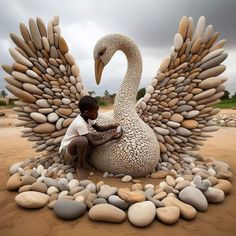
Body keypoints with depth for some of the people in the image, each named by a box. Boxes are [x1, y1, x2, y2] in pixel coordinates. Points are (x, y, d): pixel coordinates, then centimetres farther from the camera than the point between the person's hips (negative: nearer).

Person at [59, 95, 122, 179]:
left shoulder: (87, 117, -6)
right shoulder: (80, 124, -31)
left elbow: (99, 128, 7)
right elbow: (93, 143, -29)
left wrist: (111, 126, -9)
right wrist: (110, 138, -26)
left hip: (75, 148, 8)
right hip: (66, 151, -8)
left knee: (99, 137, -6)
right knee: (83, 140, -39)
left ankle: (83, 160, 3)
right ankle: (80, 167, -13)